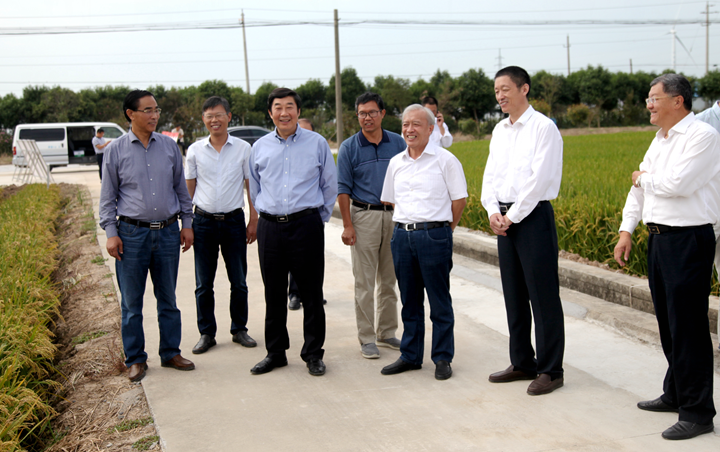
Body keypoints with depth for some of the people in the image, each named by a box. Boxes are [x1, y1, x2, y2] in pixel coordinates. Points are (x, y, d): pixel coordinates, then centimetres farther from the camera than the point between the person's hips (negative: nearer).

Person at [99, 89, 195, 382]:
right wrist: (110, 232, -5)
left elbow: (180, 187, 14)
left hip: (168, 232, 2)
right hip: (132, 234, -2)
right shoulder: (116, 150, -1)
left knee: (168, 299, 11)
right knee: (132, 302, 5)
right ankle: (135, 359, 17)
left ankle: (171, 353, 24)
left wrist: (187, 223, 11)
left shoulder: (169, 146, 6)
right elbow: (108, 196, 3)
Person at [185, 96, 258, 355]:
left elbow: (252, 186, 5)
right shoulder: (195, 151, 3)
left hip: (233, 220, 0)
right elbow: (188, 188, 8)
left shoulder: (243, 149, 1)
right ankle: (206, 333, 17)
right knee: (203, 283, 6)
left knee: (239, 281, 7)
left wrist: (254, 220, 1)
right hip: (203, 220, 1)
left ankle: (239, 329, 22)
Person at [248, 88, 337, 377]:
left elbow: (330, 185, 9)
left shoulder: (317, 143, 3)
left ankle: (313, 354, 13)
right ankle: (275, 353, 20)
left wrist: (320, 217, 7)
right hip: (270, 227, 3)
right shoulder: (259, 147, 10)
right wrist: (266, 213, 14)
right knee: (274, 293, 8)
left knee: (311, 293, 2)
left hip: (307, 225, -2)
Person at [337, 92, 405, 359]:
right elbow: (343, 188, -2)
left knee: (389, 279, 10)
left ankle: (387, 333, 21)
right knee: (365, 282, -1)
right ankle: (367, 339, 6)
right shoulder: (349, 147, 0)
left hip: (394, 217, 3)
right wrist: (347, 225, -9)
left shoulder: (398, 143, 6)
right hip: (364, 216, -3)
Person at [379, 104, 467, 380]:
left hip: (434, 236, -5)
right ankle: (410, 356, 22)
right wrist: (405, 225, 14)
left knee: (439, 302, 2)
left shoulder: (445, 160, -3)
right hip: (402, 235, 5)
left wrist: (443, 229, 3)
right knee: (409, 300, 12)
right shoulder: (396, 163, 12)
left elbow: (459, 199, 0)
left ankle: (442, 358, 12)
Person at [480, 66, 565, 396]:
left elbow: (539, 179, -16)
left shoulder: (543, 127, -8)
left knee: (542, 295, -3)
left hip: (533, 216, -7)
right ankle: (522, 363, 24)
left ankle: (550, 370, 5)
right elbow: (490, 175, 13)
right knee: (514, 295, 13)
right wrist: (493, 212, -3)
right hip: (504, 219, 8)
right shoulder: (499, 130, 15)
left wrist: (513, 217, -14)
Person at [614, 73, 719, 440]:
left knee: (688, 326, -6)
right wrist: (626, 231, 10)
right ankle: (675, 394, 31)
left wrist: (643, 178, -4)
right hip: (658, 239, 9)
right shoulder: (660, 140, 16)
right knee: (668, 323, 17)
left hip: (689, 241, -9)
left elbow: (677, 184, -23)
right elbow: (640, 188, 18)